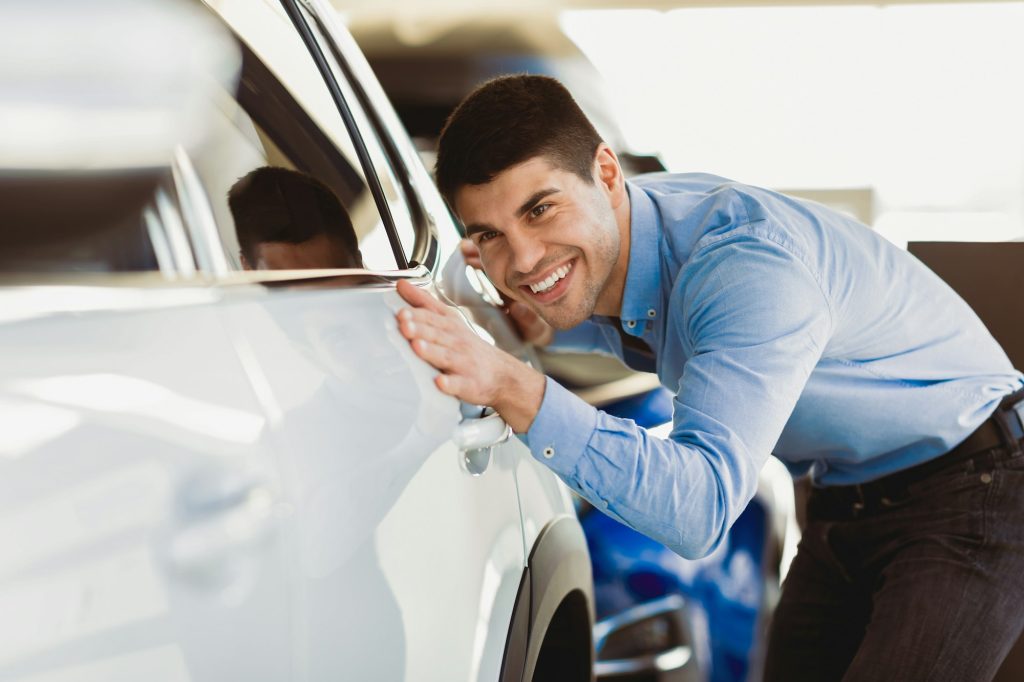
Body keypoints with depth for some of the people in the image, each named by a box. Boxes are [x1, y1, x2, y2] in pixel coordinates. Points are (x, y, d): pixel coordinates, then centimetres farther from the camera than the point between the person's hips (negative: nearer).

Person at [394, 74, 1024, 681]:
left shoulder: (749, 259, -32)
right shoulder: (599, 240, -6)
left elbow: (701, 510, -42)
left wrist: (515, 390, -49)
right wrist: (547, 331, -1)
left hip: (971, 493, -8)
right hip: (844, 502, 8)